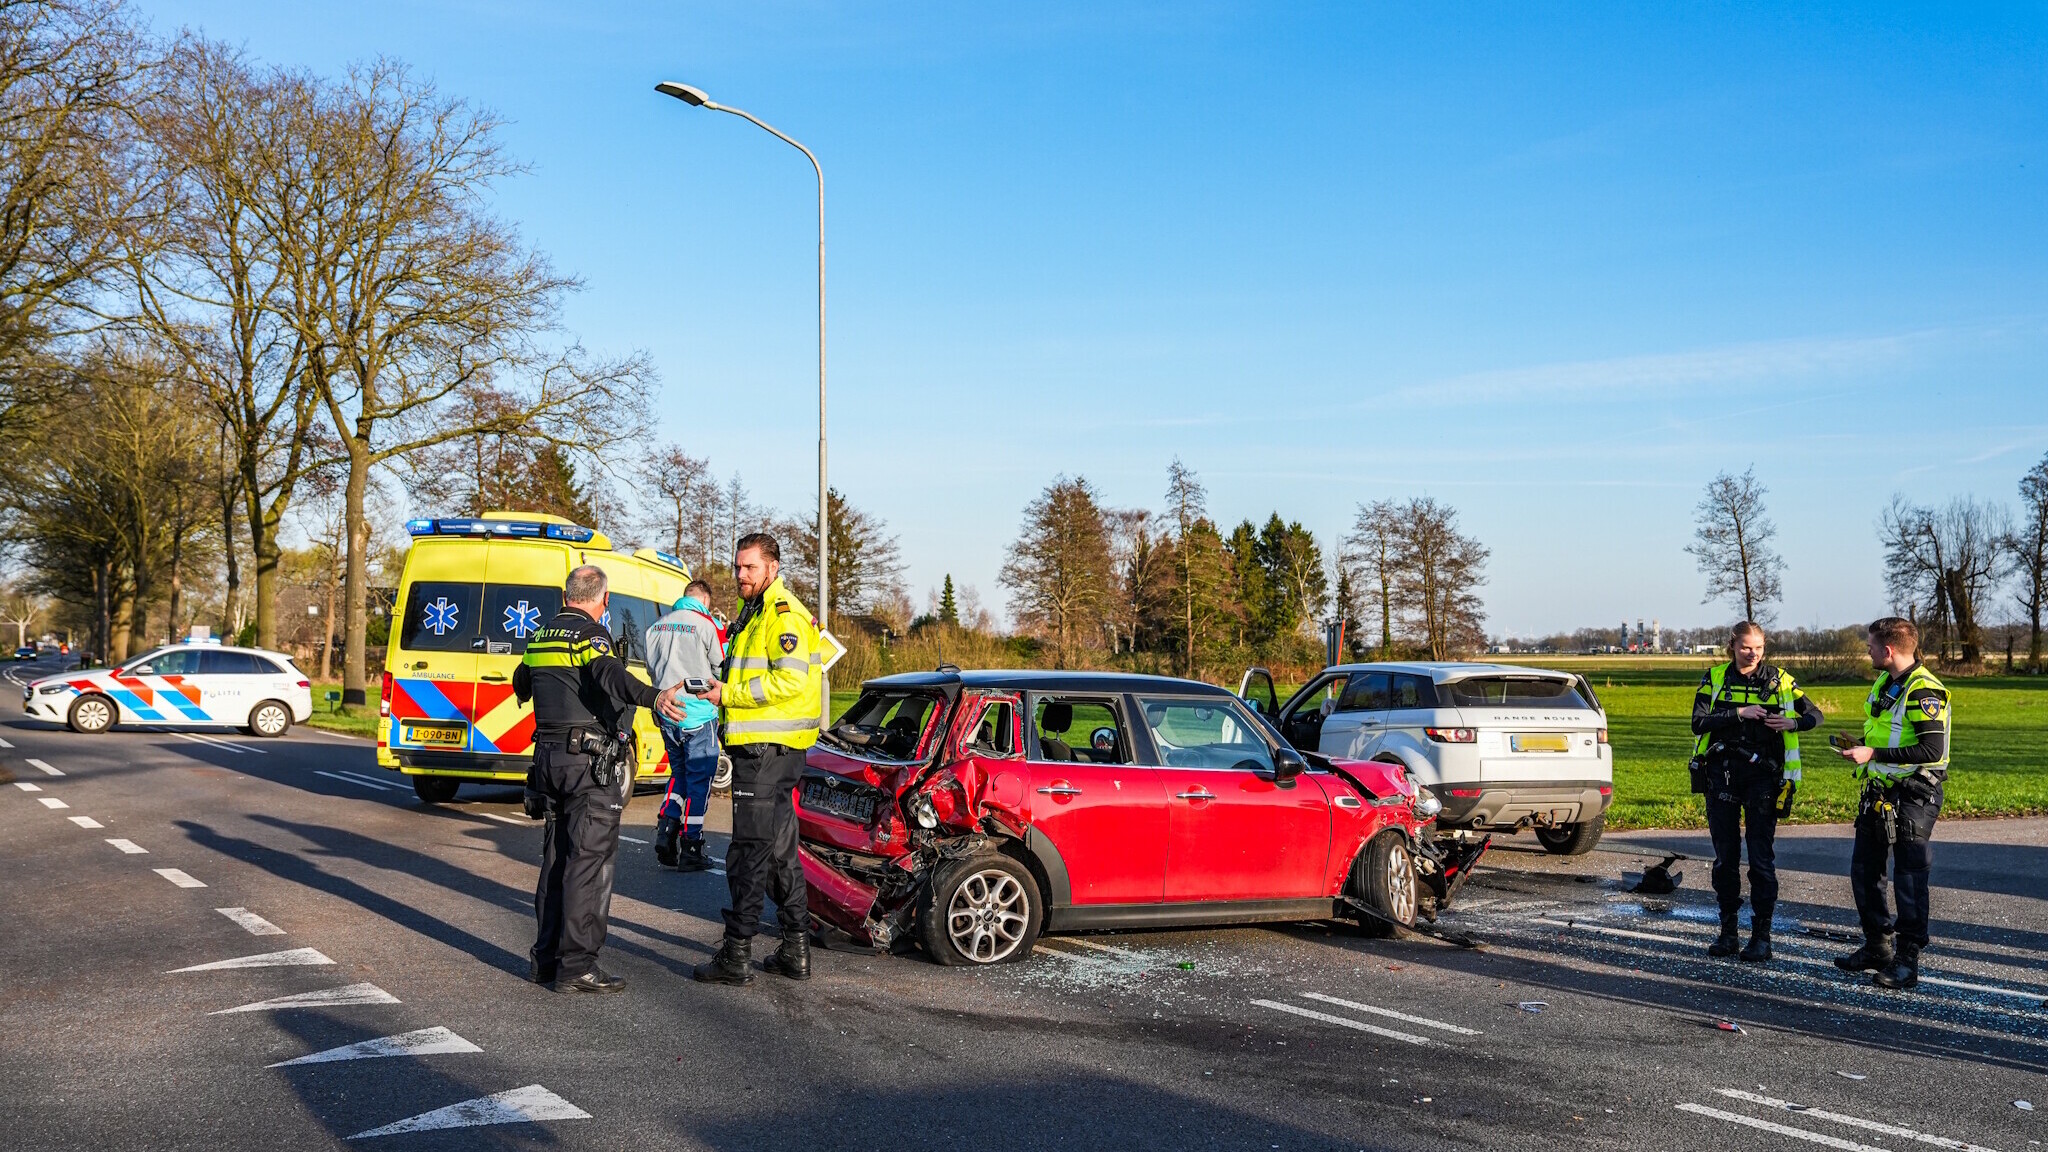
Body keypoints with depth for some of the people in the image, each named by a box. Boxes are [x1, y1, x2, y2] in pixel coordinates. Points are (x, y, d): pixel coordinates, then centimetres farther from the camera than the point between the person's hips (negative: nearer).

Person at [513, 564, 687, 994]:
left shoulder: (540, 638, 15)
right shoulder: (591, 635, -10)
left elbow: (521, 681, 35)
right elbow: (609, 675, -32)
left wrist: (526, 692, 59)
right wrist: (653, 697, -47)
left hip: (549, 756, 8)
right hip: (590, 760, -8)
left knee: (556, 855, 16)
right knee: (589, 859, -6)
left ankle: (546, 956, 20)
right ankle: (577, 965, -7)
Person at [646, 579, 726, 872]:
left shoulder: (658, 626, 8)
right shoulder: (705, 625, -10)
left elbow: (651, 669, 16)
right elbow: (721, 669, -5)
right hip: (698, 715, -6)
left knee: (679, 772, 21)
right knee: (699, 779, 3)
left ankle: (665, 829, 6)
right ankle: (690, 849, 4)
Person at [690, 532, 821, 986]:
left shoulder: (784, 615, -12)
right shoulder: (753, 613, 21)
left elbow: (790, 680, -22)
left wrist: (729, 695, -17)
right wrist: (723, 691, 10)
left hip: (767, 748, -11)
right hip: (765, 746, 11)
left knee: (749, 853, -7)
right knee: (781, 850, 14)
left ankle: (737, 955, -3)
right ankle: (796, 951, 20)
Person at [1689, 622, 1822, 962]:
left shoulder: (1779, 681, 4)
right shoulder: (1715, 678, 4)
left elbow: (1815, 715, 10)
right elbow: (1699, 722, -7)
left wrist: (1793, 723, -11)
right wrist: (1739, 713, -18)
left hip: (1762, 775, -1)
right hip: (1721, 775, 1)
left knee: (1762, 857, -3)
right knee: (1725, 855, 8)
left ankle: (1761, 935, 4)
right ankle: (1728, 931, 17)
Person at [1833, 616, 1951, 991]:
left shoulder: (1923, 691, -18)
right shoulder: (1885, 683, 11)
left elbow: (1932, 750, -26)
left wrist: (1874, 754, -25)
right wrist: (1860, 746, 6)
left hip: (1913, 798, -10)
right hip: (1879, 793, 10)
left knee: (1909, 877, -2)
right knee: (1864, 869, 13)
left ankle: (1908, 959, 7)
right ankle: (1877, 947, 26)